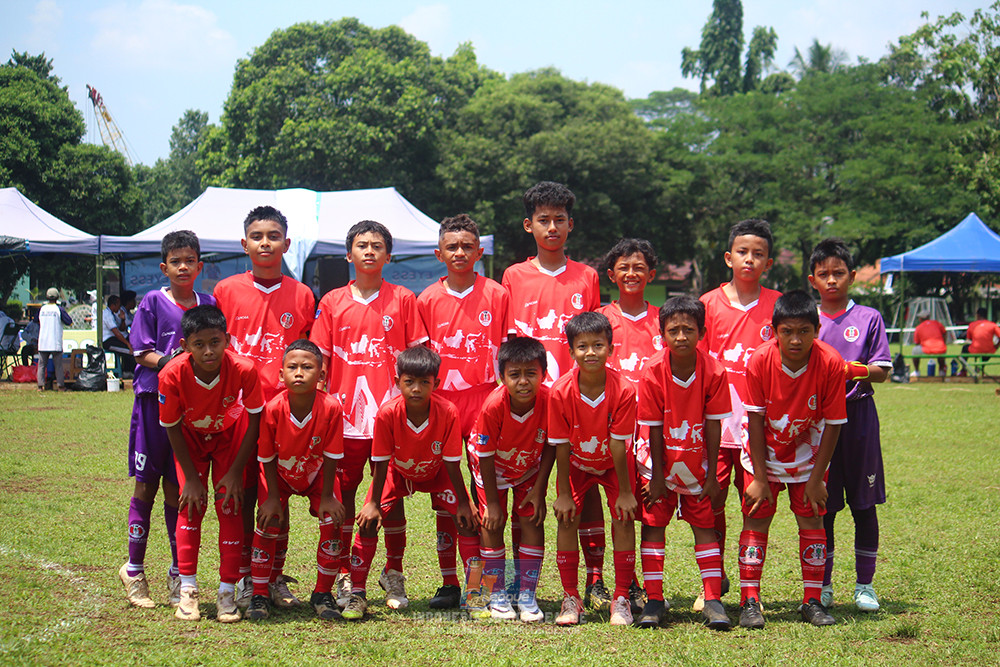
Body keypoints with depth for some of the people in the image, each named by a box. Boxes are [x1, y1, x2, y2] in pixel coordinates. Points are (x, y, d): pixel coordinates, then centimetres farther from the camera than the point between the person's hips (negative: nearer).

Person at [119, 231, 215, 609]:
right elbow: (141, 350, -1)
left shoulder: (208, 305, 10)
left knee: (178, 487, 6)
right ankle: (134, 568, 13)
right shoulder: (153, 303, 2)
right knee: (146, 485, 3)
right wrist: (167, 361, -19)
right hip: (153, 397, -2)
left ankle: (179, 573, 14)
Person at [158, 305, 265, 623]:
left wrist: (236, 471, -16)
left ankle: (227, 592, 0)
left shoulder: (244, 370, -35)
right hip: (191, 438, 0)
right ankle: (188, 590, -3)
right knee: (191, 503, -11)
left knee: (229, 506, -7)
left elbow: (254, 420, -19)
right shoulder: (172, 375, -33)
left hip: (231, 436, 0)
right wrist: (191, 477, -13)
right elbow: (172, 428, -16)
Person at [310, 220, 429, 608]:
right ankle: (344, 574, 14)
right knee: (343, 492, 4)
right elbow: (320, 359, 8)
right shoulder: (332, 302, 7)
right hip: (345, 414, 1)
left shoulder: (402, 300, 4)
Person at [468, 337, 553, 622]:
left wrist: (539, 490, -11)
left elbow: (550, 447, -13)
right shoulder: (494, 406, -36)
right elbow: (485, 456, -22)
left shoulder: (549, 401, -31)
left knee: (532, 522, -5)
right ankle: (497, 594, 7)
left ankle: (526, 594, 5)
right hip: (494, 469, -1)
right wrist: (492, 501, -16)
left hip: (529, 469, 2)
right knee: (492, 523, -6)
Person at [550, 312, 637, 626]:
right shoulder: (560, 391, -26)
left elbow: (618, 444, -23)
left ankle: (621, 599, -1)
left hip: (612, 464, -1)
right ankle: (571, 598, 1)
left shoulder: (623, 390, -28)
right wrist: (563, 493, -12)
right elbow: (561, 446, -17)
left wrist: (625, 491, -17)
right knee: (567, 519, -10)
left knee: (623, 518, -11)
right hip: (576, 464, 1)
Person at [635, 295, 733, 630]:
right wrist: (657, 476, -10)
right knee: (653, 524, 0)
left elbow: (713, 425, -11)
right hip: (660, 464, 0)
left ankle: (713, 600, 6)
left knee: (704, 525, 4)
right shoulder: (653, 373, -19)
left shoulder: (714, 372, -17)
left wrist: (711, 474, -9)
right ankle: (653, 600, 6)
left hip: (697, 464, 0)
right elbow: (654, 429, -13)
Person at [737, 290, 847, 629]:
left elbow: (833, 424, -15)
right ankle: (749, 602, 0)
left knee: (811, 518, -1)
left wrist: (817, 478, -13)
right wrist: (760, 477, -15)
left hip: (807, 455, 0)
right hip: (764, 453, 0)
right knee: (756, 519, -4)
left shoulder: (831, 363, -24)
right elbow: (756, 420, -16)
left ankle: (812, 601, 8)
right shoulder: (760, 360, -24)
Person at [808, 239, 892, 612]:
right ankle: (822, 584, 14)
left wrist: (862, 371, -21)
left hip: (858, 415, -1)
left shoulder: (868, 318, 4)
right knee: (822, 506, 4)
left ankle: (865, 584, 13)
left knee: (864, 504, 4)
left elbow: (882, 371, -1)